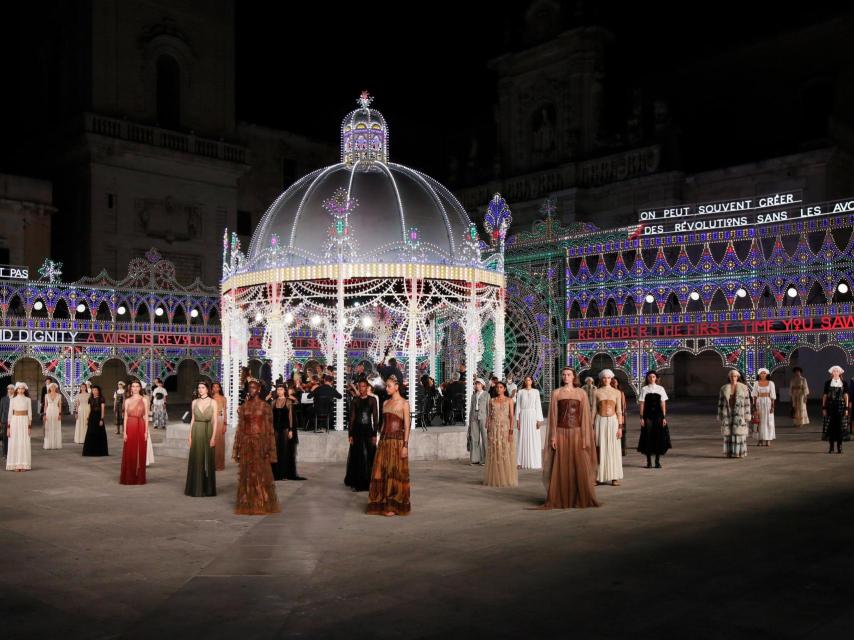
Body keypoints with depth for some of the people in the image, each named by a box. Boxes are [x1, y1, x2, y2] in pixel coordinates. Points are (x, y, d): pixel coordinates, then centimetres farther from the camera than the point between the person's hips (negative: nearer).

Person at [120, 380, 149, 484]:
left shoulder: (144, 400, 4)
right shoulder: (127, 401, 9)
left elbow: (146, 416, 2)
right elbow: (125, 417, 6)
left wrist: (146, 431, -5)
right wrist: (124, 432, -2)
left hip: (140, 427, -1)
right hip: (130, 427, 1)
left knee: (140, 453, 2)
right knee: (129, 454, 3)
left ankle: (139, 478, 10)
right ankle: (129, 478, 10)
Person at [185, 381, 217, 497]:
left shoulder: (213, 402, -2)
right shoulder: (194, 402, 8)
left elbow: (215, 421, -5)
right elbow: (192, 419, 11)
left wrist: (213, 436, -12)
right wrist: (190, 435, 4)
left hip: (208, 432, -3)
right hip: (196, 432, 3)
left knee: (207, 460, 2)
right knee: (196, 460, 4)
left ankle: (207, 489, 10)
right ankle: (195, 488, 13)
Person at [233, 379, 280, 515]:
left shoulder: (265, 406, 0)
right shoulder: (243, 407, 7)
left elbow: (269, 428, -2)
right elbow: (240, 428, 7)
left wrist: (268, 449, -7)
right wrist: (237, 449, 4)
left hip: (260, 442, -2)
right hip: (246, 443, 2)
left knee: (261, 474, 1)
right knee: (247, 474, 6)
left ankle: (262, 504, 11)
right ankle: (247, 504, 14)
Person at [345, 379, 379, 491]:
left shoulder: (372, 400, 2)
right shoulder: (355, 401, 4)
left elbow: (375, 418, 1)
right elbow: (351, 418, 4)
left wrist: (374, 434, -4)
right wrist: (350, 434, -2)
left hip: (368, 431, 0)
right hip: (357, 431, 1)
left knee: (369, 457, 0)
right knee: (356, 457, 3)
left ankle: (368, 482, 9)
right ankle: (356, 483, 11)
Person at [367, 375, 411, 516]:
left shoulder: (403, 403, -5)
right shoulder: (386, 403, 13)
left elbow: (407, 426, -8)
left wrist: (405, 446, -14)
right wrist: (380, 442, 12)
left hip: (397, 442, -6)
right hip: (384, 441, 6)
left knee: (395, 473, 0)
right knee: (381, 472, 5)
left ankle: (394, 506, 9)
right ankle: (383, 504, 14)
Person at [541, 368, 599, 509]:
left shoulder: (581, 393, 4)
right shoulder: (556, 393, 4)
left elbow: (585, 415, 1)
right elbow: (553, 415, 3)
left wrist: (585, 437, -5)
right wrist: (553, 436, -4)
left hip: (577, 432, 0)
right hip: (561, 433, 0)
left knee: (580, 467, -1)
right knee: (561, 467, 2)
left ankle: (582, 499, 10)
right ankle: (561, 500, 9)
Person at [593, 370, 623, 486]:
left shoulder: (616, 392, 4)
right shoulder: (597, 392, 5)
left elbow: (619, 411, 2)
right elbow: (594, 410, 5)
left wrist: (620, 427, -5)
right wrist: (592, 427, 0)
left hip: (612, 421, 0)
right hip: (600, 421, 0)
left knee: (613, 449, 0)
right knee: (600, 449, 1)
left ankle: (614, 477, 4)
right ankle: (600, 477, 8)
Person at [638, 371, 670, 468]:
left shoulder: (660, 389, 6)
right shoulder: (644, 389, 3)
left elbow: (663, 404, 4)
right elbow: (641, 404, 1)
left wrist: (664, 417, -2)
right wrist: (642, 418, -5)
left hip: (658, 416, 1)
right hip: (648, 416, -1)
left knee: (659, 437, 0)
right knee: (648, 437, -1)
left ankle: (658, 461, 10)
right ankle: (649, 461, 9)